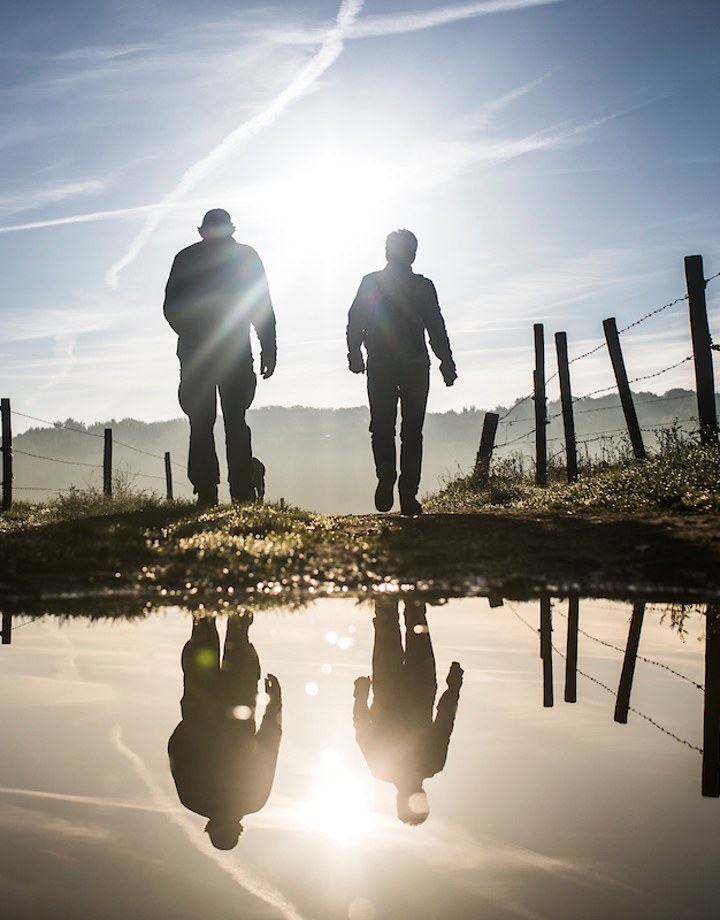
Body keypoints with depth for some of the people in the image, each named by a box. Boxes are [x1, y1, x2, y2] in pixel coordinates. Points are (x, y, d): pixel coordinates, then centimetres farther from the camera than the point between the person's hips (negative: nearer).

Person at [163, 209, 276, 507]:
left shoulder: (185, 258, 8)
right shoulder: (246, 255, 7)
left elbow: (171, 308, 8)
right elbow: (263, 308, 2)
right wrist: (268, 350, 5)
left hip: (194, 351, 0)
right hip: (235, 351, 0)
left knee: (201, 425, 3)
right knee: (235, 422, 5)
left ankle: (206, 495, -6)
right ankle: (242, 496, -2)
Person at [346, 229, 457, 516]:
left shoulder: (370, 282, 8)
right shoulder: (423, 286, 6)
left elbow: (355, 322, 2)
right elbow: (437, 328, 4)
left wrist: (354, 352, 6)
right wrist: (447, 363, 7)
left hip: (379, 366, 1)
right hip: (415, 364, 0)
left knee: (382, 426, 7)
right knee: (412, 430, 4)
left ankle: (386, 474, -20)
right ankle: (408, 494, -2)